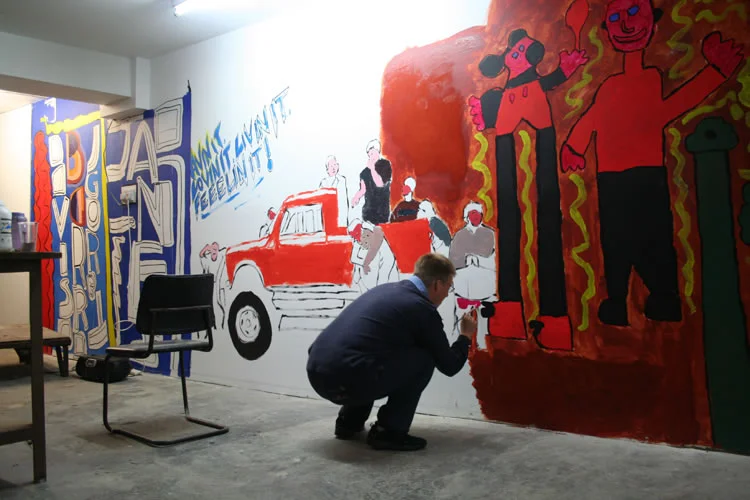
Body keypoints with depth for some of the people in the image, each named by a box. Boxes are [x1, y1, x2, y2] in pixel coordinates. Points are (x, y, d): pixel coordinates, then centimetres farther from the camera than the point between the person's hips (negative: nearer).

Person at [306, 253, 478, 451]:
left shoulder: (385, 289, 22)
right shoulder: (423, 309, -1)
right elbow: (449, 366, 9)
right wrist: (466, 336, 29)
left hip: (316, 372, 9)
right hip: (345, 381, -8)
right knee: (424, 358, 6)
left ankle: (349, 421, 28)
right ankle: (388, 431, 6)